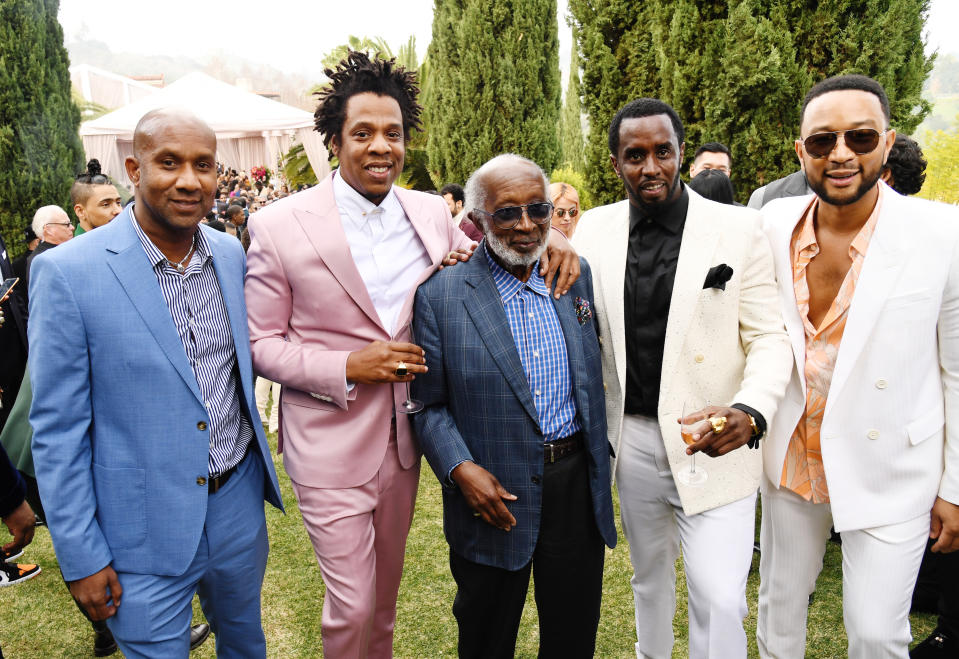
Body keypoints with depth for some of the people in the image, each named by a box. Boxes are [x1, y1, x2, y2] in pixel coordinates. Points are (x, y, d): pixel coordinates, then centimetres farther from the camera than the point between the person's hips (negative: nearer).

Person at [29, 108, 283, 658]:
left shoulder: (232, 255, -1)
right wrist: (81, 559, -9)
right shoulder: (67, 273, -15)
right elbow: (58, 429, -11)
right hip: (145, 530, -4)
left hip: (240, 503, 5)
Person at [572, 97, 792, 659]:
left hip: (713, 440, -3)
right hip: (632, 435, 3)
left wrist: (751, 411, -26)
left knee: (719, 600, -5)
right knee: (649, 571, 23)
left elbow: (769, 336, -8)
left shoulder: (738, 228, -9)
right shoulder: (595, 228, 0)